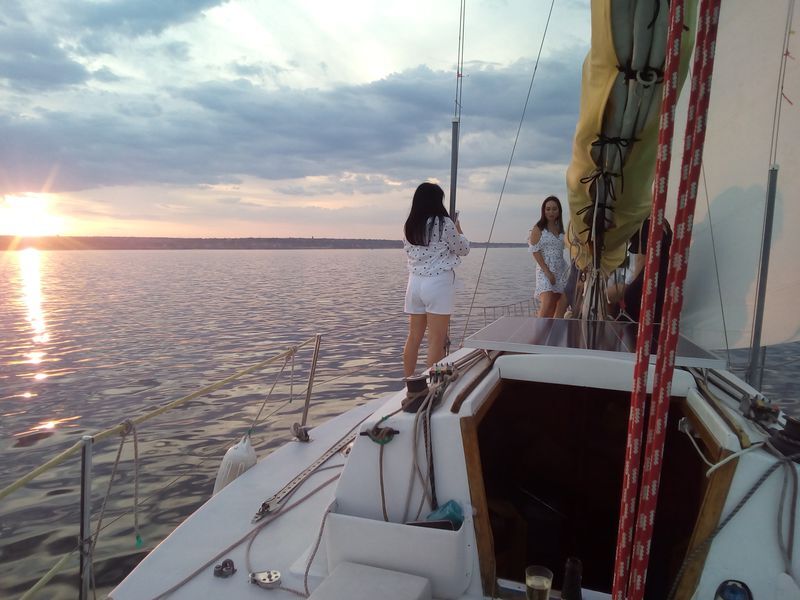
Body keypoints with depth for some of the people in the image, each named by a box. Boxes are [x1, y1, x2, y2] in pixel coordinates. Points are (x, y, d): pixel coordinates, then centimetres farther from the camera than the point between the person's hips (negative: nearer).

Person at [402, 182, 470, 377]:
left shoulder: (409, 226, 7)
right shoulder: (444, 223, -9)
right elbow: (463, 249, 3)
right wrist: (458, 231, 22)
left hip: (415, 282, 6)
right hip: (438, 283, -6)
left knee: (413, 338, 13)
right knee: (436, 341, -1)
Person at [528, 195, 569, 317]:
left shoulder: (560, 229, 14)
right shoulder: (538, 229, -3)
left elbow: (560, 250, 18)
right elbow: (535, 252, -8)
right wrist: (547, 272, -15)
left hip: (561, 271, 6)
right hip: (545, 271, -6)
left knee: (555, 308, 4)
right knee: (547, 305, -20)